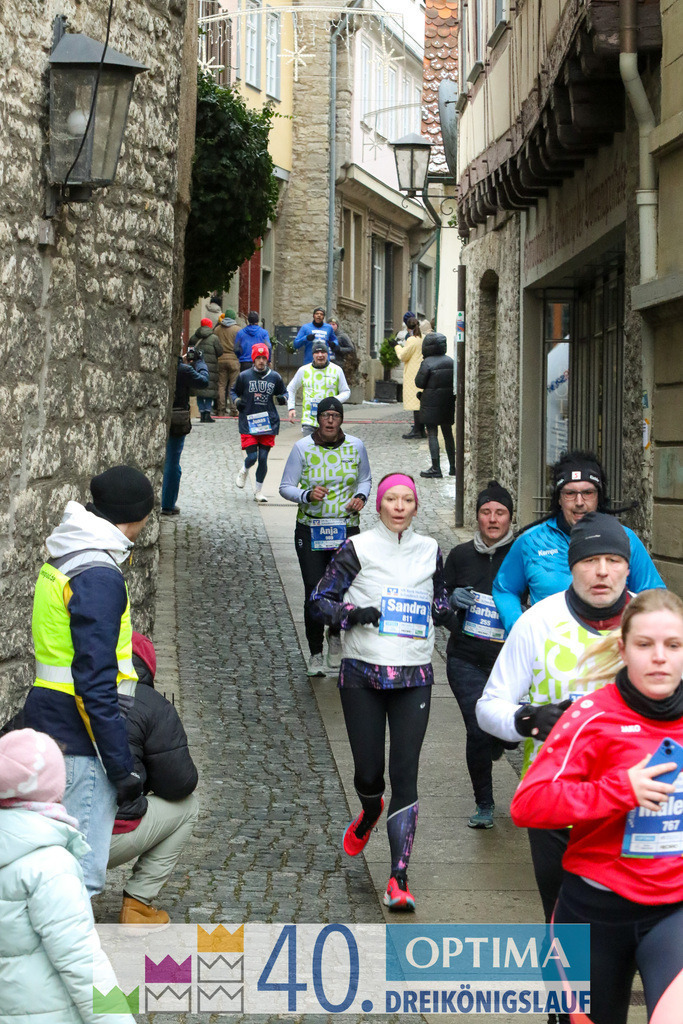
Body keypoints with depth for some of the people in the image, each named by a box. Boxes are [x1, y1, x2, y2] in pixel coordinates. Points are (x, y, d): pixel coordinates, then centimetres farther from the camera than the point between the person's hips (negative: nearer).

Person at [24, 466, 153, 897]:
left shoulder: (65, 557, 12)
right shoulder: (99, 577, -19)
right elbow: (94, 682, -22)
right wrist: (123, 766, -19)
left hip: (47, 716, 10)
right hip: (78, 734, -10)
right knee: (83, 867, -6)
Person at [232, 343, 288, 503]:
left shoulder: (275, 377, 6)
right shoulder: (244, 376, 3)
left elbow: (284, 393, 18)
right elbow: (234, 391, 17)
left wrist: (282, 399, -5)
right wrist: (237, 401, -4)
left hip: (269, 423, 1)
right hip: (248, 423, -1)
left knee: (263, 458, 0)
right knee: (252, 457, -9)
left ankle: (258, 490, 15)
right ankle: (244, 471, 27)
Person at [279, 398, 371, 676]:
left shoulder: (355, 446, 3)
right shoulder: (302, 448, -3)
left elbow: (365, 479, 18)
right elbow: (286, 487, 0)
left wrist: (361, 496, -3)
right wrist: (307, 495, -19)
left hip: (347, 530, 2)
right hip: (310, 530, -2)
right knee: (314, 592, -8)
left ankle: (335, 635, 31)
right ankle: (315, 654, 9)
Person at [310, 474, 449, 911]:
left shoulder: (430, 550, 9)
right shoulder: (357, 549, 1)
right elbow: (320, 600, 2)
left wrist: (446, 607, 1)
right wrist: (353, 614, -16)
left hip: (414, 678, 1)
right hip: (362, 675, -1)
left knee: (405, 774, -8)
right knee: (368, 773, 2)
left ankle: (399, 881, -7)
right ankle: (370, 814, 42)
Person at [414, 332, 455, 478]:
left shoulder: (427, 363, -14)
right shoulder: (450, 361, 4)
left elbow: (419, 383, -12)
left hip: (431, 403, -6)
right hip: (448, 403, 6)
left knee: (432, 434, -2)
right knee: (448, 433, 15)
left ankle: (436, 468, -7)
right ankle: (453, 467, 19)